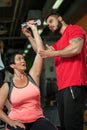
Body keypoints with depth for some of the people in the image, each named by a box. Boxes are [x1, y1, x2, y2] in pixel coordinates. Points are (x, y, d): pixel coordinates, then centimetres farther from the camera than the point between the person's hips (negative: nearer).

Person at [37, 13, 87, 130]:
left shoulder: (74, 29, 2)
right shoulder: (59, 42, 29)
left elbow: (76, 49, -15)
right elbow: (41, 51, 30)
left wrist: (53, 54, -5)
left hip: (74, 85, -10)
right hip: (62, 87, 10)